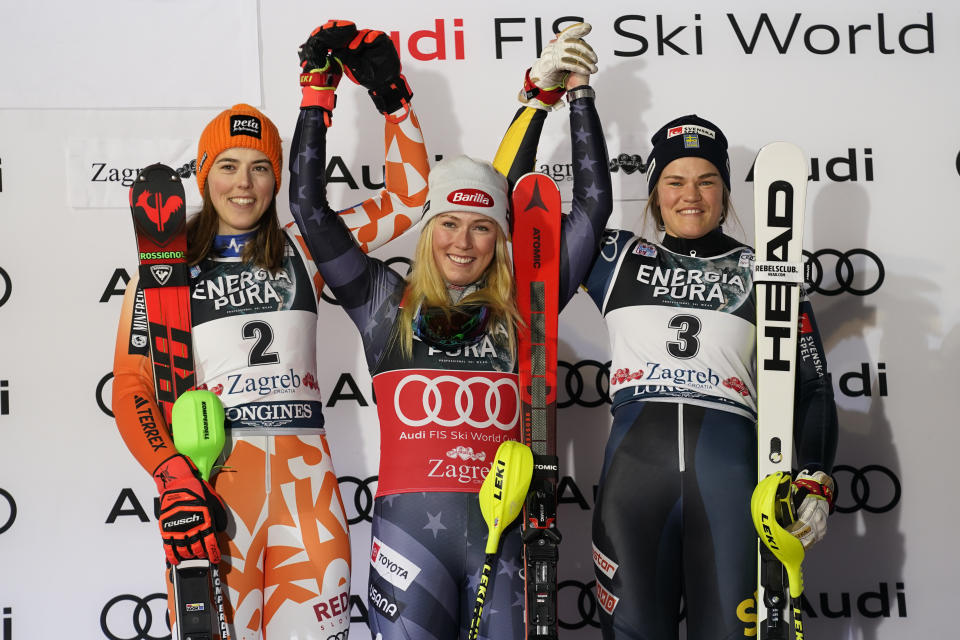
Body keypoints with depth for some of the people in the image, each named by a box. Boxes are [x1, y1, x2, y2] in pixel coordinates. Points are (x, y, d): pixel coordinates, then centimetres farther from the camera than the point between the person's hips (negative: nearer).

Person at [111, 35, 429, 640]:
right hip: (210, 472, -2)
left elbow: (406, 199, 13)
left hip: (305, 474, 2)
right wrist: (174, 479, -13)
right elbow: (131, 388, 1)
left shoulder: (303, 248, 15)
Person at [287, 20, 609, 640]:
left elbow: (592, 206, 10)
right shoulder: (388, 303, 7)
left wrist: (578, 94, 12)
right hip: (410, 534, -1)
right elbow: (310, 207, 7)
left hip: (503, 537, 1)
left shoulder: (521, 309, 8)